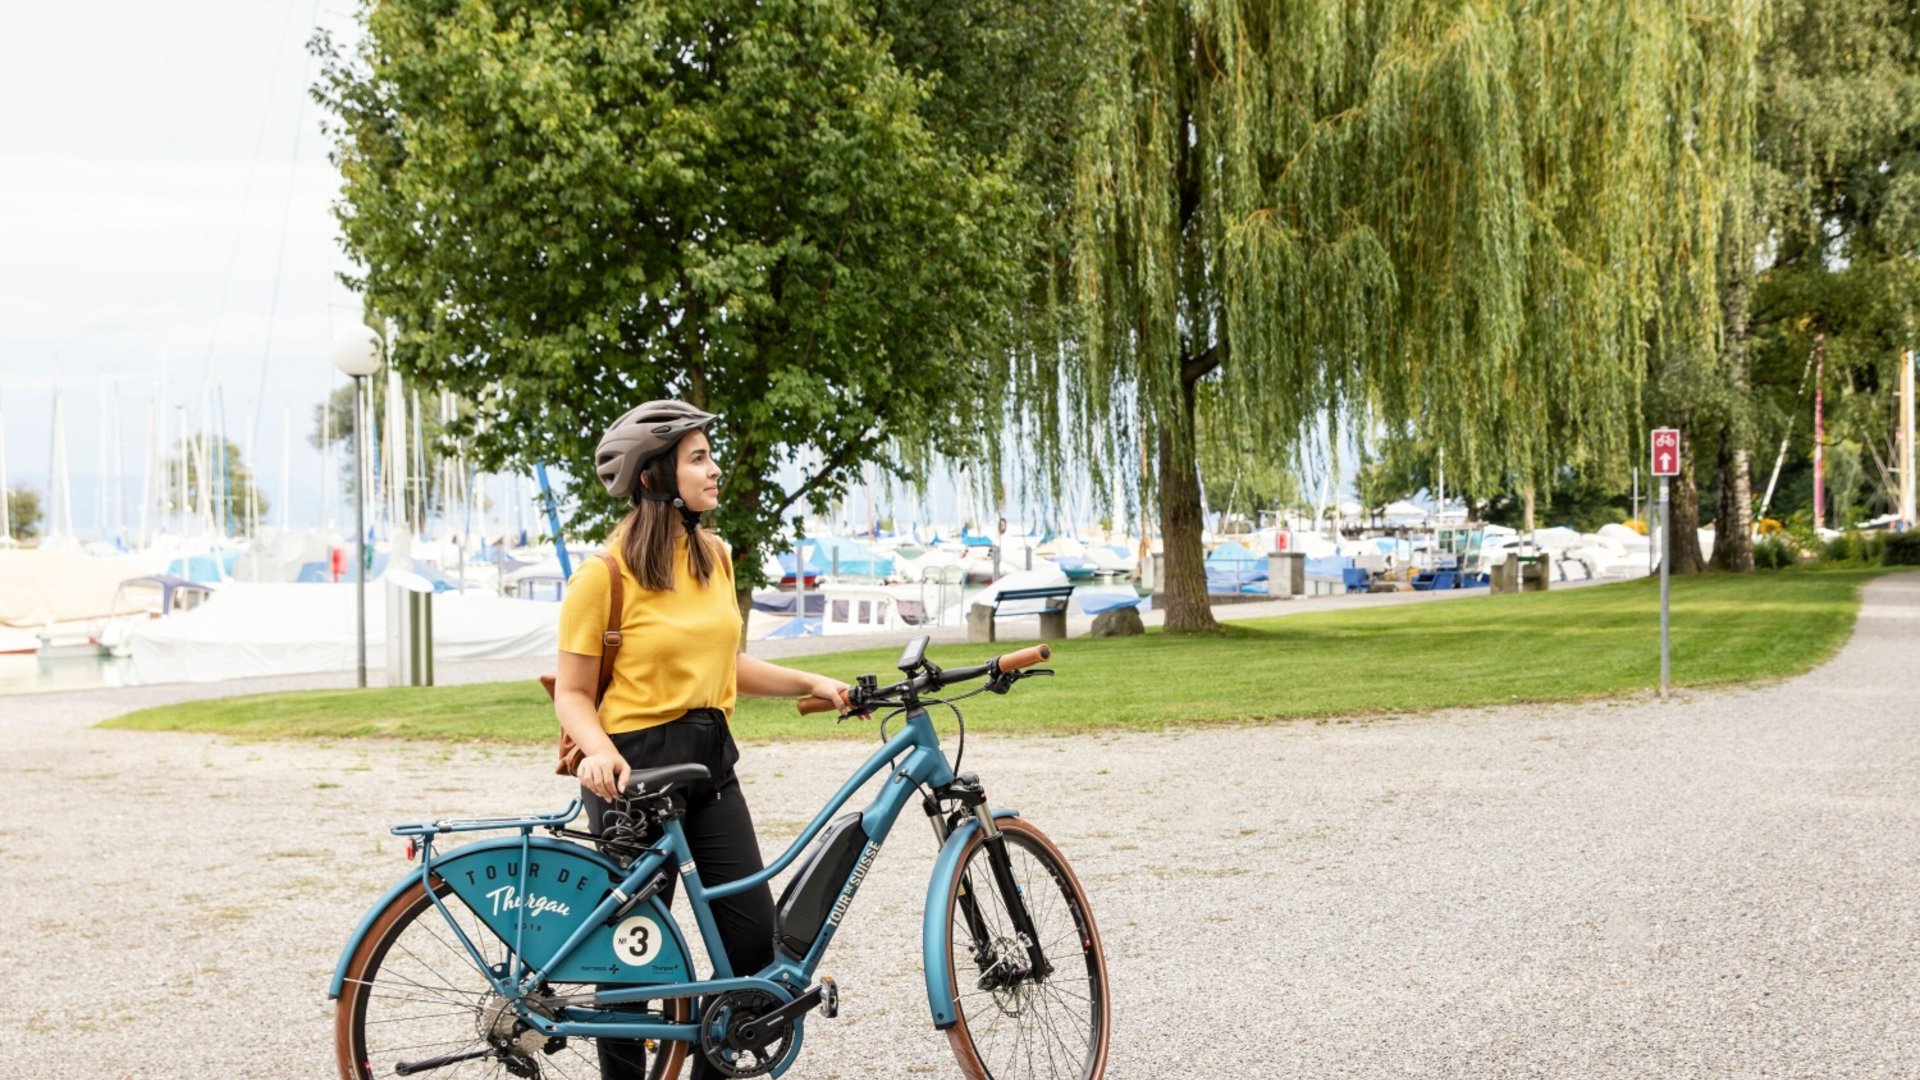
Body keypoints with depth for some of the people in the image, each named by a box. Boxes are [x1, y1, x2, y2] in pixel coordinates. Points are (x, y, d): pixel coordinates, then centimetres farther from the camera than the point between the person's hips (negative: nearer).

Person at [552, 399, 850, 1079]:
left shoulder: (713, 556, 9)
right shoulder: (606, 571, -12)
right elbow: (572, 694, -9)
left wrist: (809, 683, 9)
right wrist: (600, 753, -27)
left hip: (709, 760, 7)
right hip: (635, 767, -7)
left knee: (754, 936, 3)